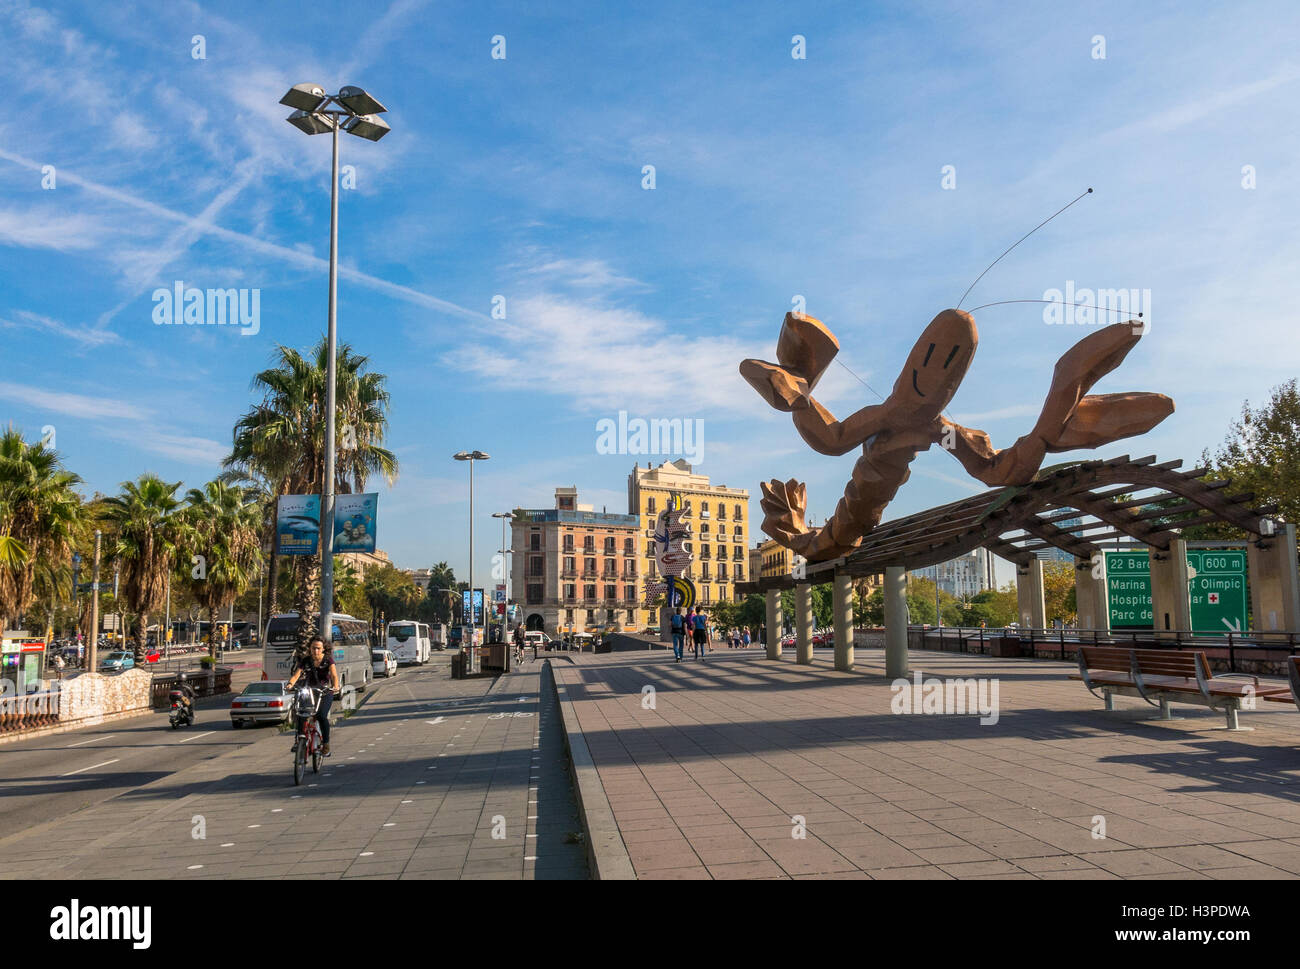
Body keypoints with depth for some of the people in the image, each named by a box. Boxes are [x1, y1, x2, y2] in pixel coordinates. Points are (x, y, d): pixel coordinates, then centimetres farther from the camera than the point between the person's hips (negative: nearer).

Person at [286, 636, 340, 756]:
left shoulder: (328, 660, -4)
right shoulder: (305, 661, 0)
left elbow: (334, 675, -17)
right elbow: (296, 675, -12)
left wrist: (335, 686, -38)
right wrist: (290, 684, -34)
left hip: (325, 693, -3)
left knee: (321, 716, -24)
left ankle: (326, 744, -11)